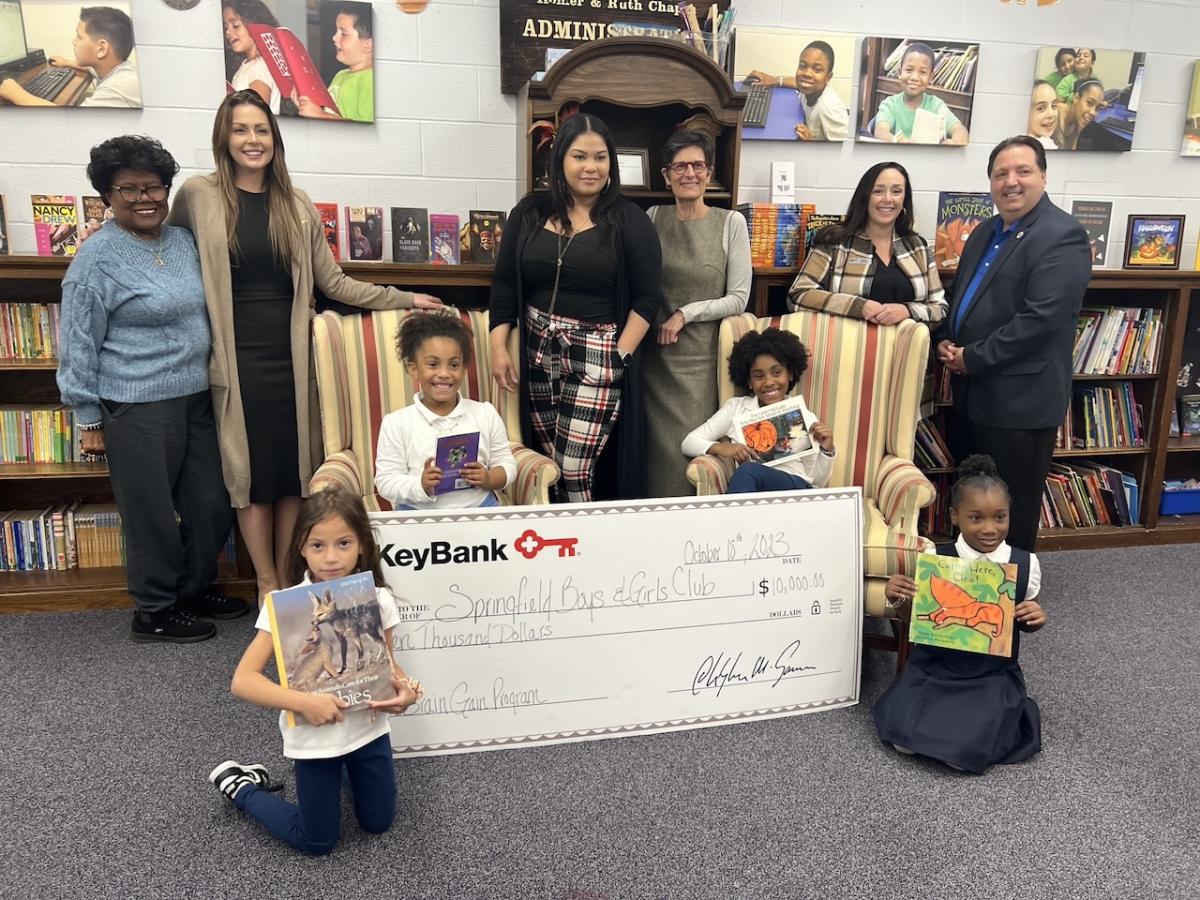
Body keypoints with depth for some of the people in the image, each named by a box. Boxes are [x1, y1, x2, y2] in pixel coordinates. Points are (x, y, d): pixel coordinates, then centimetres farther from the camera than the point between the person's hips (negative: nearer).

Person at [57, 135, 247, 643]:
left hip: (197, 400, 7)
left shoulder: (184, 242, 9)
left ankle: (196, 589, 33)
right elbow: (78, 346, -7)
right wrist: (88, 420, -6)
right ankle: (154, 613, 21)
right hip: (138, 409, -6)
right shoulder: (98, 258, -9)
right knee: (153, 514, 4)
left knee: (213, 505, 12)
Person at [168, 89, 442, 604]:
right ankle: (268, 586, 17)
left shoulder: (297, 205, 8)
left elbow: (332, 282, 10)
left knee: (294, 469, 6)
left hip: (290, 355, 2)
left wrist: (405, 299, 7)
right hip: (237, 358, -2)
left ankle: (286, 582, 21)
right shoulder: (198, 195, 1)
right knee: (250, 471, 4)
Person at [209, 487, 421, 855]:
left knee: (378, 823, 16)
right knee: (317, 842, 10)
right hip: (314, 735, -3)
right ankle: (241, 785, 32)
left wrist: (403, 689, -17)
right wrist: (304, 702, -33)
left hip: (369, 726, 3)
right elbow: (243, 680, -21)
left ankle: (349, 767, 44)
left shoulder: (378, 600, -10)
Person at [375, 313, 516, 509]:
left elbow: (507, 464, 10)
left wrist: (489, 479, -11)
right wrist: (420, 486, -20)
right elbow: (386, 482, -3)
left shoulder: (486, 414, 6)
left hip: (480, 508, 1)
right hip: (419, 515, -1)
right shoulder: (396, 423, 0)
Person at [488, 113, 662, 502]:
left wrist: (619, 357, -11)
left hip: (597, 355, -3)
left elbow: (647, 297, -4)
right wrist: (498, 347, 0)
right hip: (538, 351, 4)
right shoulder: (530, 212, 7)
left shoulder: (628, 220, -2)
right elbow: (504, 284, 9)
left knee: (575, 471, -8)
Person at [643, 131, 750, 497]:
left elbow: (738, 299, -3)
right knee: (660, 449, 2)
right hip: (657, 354, 2)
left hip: (704, 356, -2)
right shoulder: (653, 218, 7)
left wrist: (685, 313, -11)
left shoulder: (731, 222, 0)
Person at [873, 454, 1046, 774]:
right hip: (934, 668, 0)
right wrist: (897, 597, -21)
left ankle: (1002, 713, 17)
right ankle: (942, 716, 18)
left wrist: (1036, 618, -16)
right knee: (903, 739, -13)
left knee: (968, 751, -15)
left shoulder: (1025, 564, -9)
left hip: (993, 676, 0)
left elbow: (1025, 620, 7)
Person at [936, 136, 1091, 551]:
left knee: (1011, 515, 5)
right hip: (972, 394, 8)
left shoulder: (1063, 236, -13)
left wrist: (972, 358, -17)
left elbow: (1042, 318, -22)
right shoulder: (984, 233, 14)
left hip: (1020, 400, -8)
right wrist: (946, 342, 1)